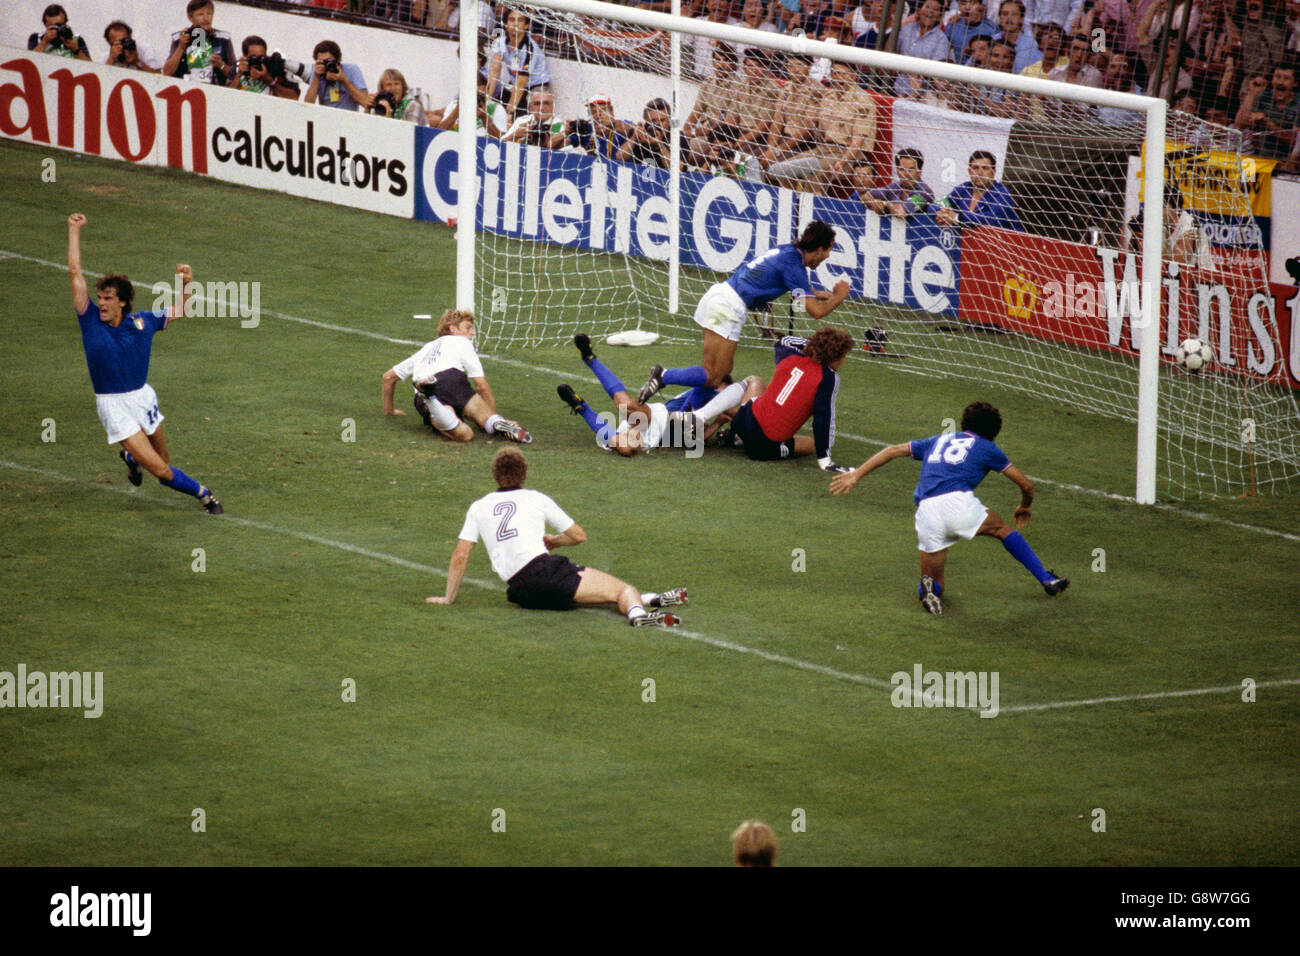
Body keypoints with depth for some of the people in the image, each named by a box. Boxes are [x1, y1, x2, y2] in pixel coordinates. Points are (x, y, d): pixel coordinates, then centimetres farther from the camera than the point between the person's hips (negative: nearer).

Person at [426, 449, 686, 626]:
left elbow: (460, 556, 12)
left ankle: (642, 600, 17)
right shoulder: (535, 499, 13)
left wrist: (448, 598, 21)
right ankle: (636, 609, -38)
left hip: (519, 592, 4)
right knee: (622, 588, -7)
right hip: (545, 571, -4)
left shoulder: (478, 508, 17)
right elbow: (579, 535, 20)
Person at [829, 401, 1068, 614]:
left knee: (935, 584, 17)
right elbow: (1026, 485, 25)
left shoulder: (938, 441, 30)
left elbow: (892, 451, 26)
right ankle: (1047, 580, 20)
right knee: (1002, 529, 26)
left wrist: (855, 476, 27)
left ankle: (929, 588, -18)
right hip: (958, 503, -2)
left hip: (926, 511, 2)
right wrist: (1024, 508, 47)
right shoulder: (987, 448, 20)